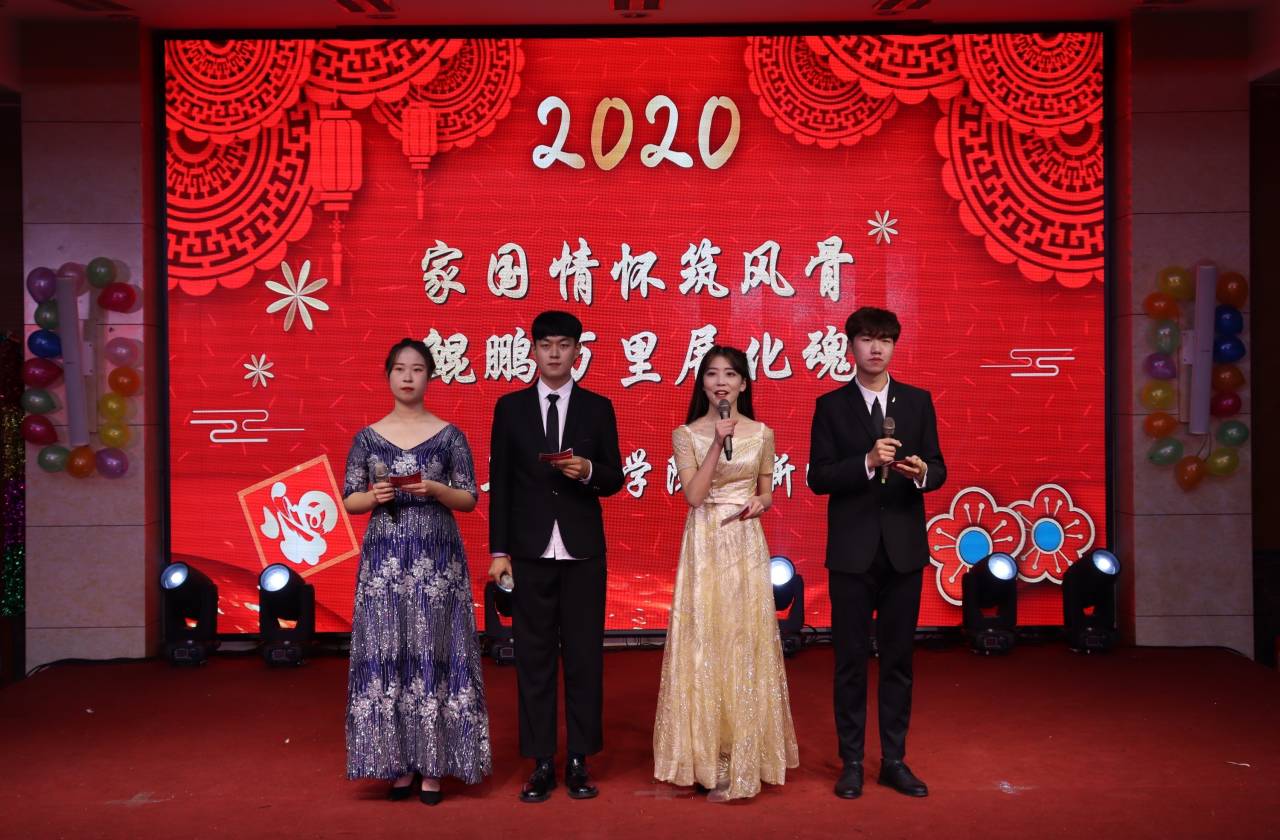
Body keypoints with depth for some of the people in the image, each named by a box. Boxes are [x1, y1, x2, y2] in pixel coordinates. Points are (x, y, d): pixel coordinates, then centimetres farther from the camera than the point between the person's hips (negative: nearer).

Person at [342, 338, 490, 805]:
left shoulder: (449, 435, 3)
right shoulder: (368, 436, 7)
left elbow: (470, 500, 3)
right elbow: (350, 500, 8)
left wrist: (435, 490, -14)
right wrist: (374, 496, -12)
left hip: (437, 559, -1)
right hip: (384, 559, 1)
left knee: (434, 654, -2)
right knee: (385, 655, 0)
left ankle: (432, 766, 5)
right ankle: (398, 764, 9)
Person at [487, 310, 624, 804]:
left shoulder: (598, 408, 5)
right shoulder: (510, 407, 6)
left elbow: (614, 480, 6)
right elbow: (500, 483, 4)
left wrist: (589, 472, -16)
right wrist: (499, 550, -1)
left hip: (583, 553, 0)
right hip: (530, 553, 0)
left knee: (584, 656, 3)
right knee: (534, 657, 4)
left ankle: (579, 760, 13)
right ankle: (541, 763, 12)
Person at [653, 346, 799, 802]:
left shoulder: (762, 434, 6)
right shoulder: (686, 435, 2)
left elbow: (767, 492, 15)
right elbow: (693, 495, -9)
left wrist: (760, 503, -8)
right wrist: (718, 443, -13)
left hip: (746, 546, 1)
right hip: (704, 546, -1)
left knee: (745, 643, 2)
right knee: (703, 644, 0)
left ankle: (742, 755, 13)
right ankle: (708, 757, 10)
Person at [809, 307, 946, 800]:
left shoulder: (918, 401, 6)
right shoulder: (831, 406, 0)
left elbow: (938, 470, 5)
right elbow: (818, 478, -6)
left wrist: (921, 472, -18)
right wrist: (867, 463, -21)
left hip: (904, 548, 2)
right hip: (852, 550, -2)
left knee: (898, 658, 9)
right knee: (851, 659, 5)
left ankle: (894, 760, 19)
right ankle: (851, 762, 15)